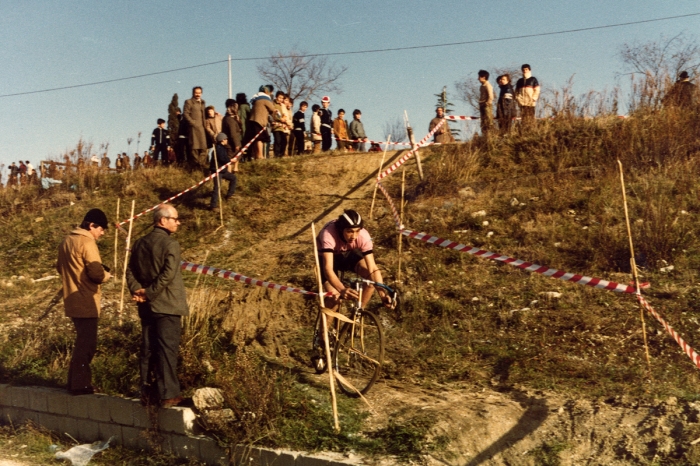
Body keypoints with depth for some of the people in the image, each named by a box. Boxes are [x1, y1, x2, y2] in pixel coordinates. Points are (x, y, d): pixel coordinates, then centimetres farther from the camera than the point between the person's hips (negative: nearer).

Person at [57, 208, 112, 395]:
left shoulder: (67, 241, 13)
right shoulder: (87, 242, -16)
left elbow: (60, 267, 22)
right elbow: (96, 273, -21)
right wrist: (105, 275, -1)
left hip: (73, 301, 9)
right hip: (86, 302, -9)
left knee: (82, 341, 18)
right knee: (86, 344, -2)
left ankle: (75, 381, 24)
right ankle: (80, 385, 1)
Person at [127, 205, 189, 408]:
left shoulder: (140, 243, 10)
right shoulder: (170, 244, -13)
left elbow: (131, 271, 6)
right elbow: (168, 275, -22)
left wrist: (137, 291, -4)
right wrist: (149, 293, -14)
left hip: (147, 307, 7)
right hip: (167, 306, -7)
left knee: (147, 350, 12)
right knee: (167, 350, -1)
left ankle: (147, 392, 19)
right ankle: (168, 395, 3)